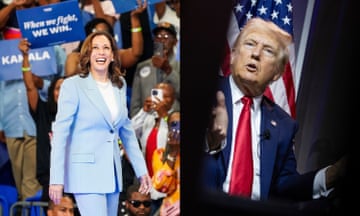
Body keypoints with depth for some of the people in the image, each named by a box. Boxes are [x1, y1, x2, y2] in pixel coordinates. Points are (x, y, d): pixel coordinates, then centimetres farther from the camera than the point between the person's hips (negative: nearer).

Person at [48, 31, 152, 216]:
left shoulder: (120, 85, 9)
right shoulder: (73, 85, -8)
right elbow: (60, 133, -9)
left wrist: (141, 170, 13)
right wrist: (56, 179, -13)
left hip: (113, 172, 6)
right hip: (86, 171, -6)